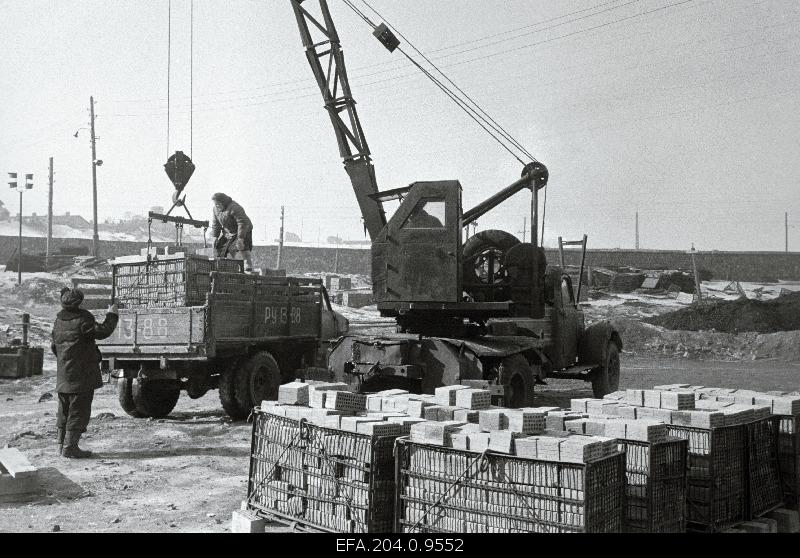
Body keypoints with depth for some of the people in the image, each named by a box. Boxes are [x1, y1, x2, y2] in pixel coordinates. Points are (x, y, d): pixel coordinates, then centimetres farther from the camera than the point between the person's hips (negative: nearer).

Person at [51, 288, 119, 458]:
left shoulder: (59, 321, 9)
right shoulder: (82, 321, -17)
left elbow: (54, 346, 18)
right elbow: (103, 331, -21)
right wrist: (112, 315, -7)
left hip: (63, 376, 8)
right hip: (82, 376, -8)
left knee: (65, 410, 17)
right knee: (78, 411, -2)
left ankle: (62, 444, 24)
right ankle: (70, 447, -3)